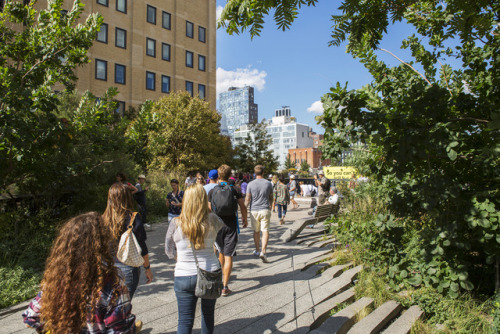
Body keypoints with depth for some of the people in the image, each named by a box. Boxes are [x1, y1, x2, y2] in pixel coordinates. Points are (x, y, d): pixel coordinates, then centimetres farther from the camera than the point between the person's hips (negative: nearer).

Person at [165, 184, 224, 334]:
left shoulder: (176, 223, -9)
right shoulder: (212, 220, -8)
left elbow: (170, 252, 3)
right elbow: (223, 224, 17)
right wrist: (209, 209, 23)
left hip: (184, 276, -1)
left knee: (185, 321, 10)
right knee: (208, 313, 23)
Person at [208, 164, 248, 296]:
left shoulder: (212, 191, -3)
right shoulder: (234, 190, -4)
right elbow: (243, 207, 2)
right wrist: (245, 220, 18)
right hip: (231, 225, -2)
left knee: (221, 252, 24)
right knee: (228, 256, 0)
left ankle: (222, 275, 44)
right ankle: (225, 287, -1)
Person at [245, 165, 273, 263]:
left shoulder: (251, 184, -5)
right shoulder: (268, 183, 1)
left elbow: (247, 199, -5)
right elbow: (271, 198, 12)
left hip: (254, 211, 0)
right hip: (265, 210, 0)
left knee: (256, 231, 15)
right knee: (265, 231, -1)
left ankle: (257, 250, 28)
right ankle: (263, 252, -14)